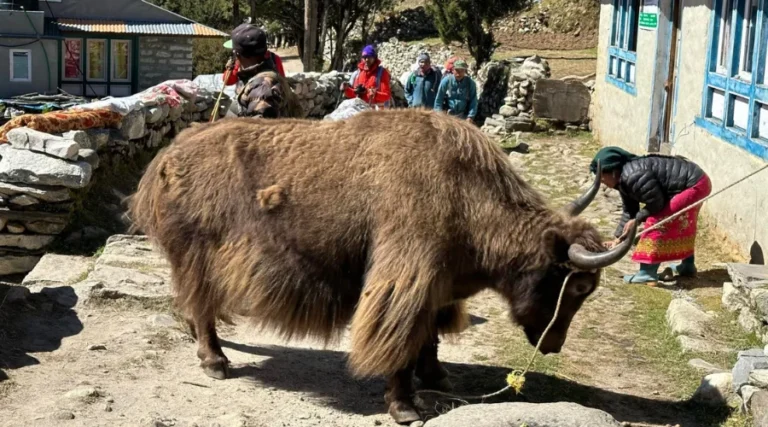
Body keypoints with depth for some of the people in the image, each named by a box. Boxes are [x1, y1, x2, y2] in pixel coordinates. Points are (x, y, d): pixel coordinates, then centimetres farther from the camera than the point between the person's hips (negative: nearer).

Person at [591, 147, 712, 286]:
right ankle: (688, 266, 44)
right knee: (682, 224, 27)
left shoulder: (633, 175, -26)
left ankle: (647, 274, -13)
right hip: (694, 183, 11)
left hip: (693, 185, -11)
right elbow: (629, 211, 14)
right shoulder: (624, 180, 8)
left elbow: (656, 203, -21)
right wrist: (618, 238, 11)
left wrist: (636, 220, -11)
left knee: (656, 221, -14)